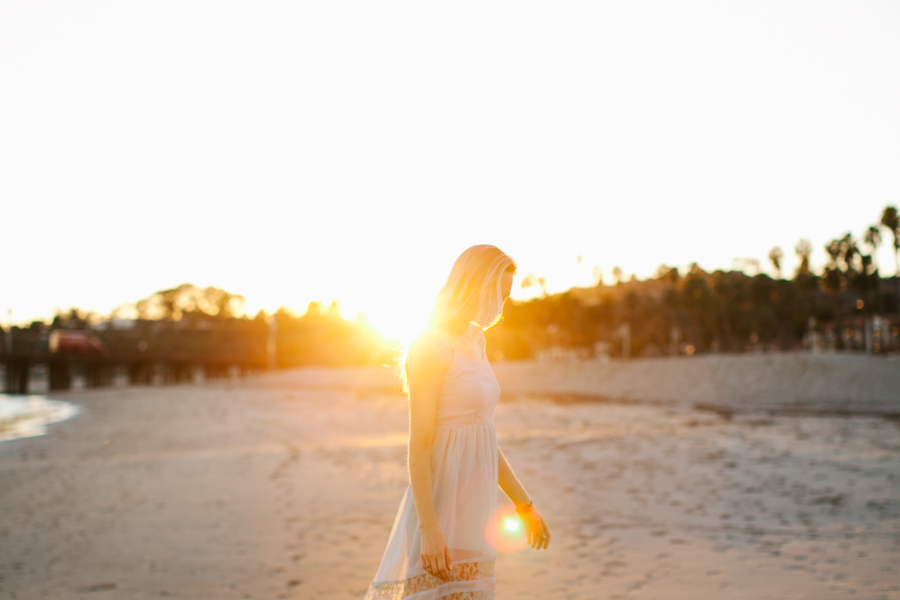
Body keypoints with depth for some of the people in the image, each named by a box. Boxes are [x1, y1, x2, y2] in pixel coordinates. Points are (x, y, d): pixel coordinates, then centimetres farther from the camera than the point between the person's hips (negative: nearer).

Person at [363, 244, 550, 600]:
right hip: (443, 504, -8)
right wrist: (429, 528, -21)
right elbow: (418, 443, -17)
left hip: (472, 502, 8)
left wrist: (523, 503, 21)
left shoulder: (474, 345, 13)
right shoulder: (431, 347, -13)